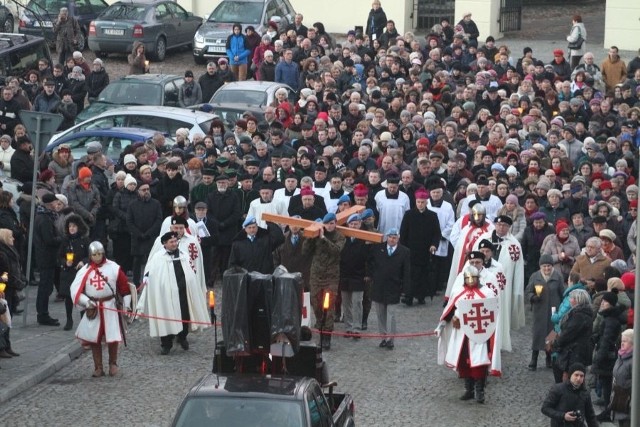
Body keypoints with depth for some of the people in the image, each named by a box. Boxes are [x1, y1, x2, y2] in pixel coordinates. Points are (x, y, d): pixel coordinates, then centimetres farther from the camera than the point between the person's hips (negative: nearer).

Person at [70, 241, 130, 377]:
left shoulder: (113, 268, -4)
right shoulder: (85, 270, -3)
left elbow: (124, 287, 3)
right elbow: (75, 290, -6)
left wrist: (126, 304, 2)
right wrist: (87, 302, -19)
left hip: (110, 307, -1)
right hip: (93, 308, 1)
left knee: (113, 337, -2)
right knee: (94, 339, 6)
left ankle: (113, 364, 21)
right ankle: (98, 368, 16)